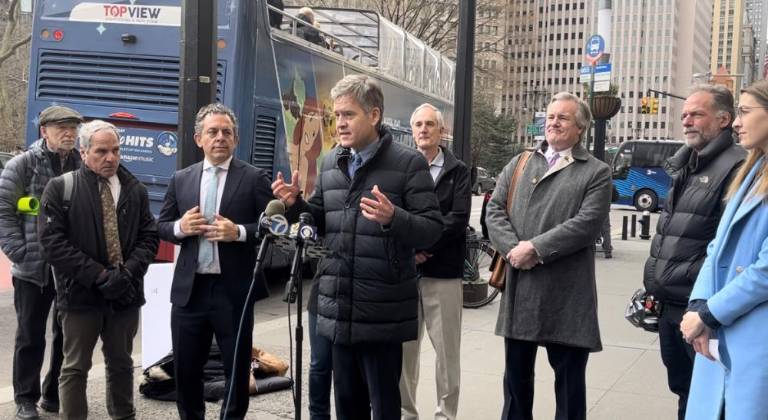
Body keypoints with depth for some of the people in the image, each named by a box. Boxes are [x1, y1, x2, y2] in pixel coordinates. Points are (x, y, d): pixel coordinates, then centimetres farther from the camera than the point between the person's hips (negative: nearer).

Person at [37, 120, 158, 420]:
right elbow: (52, 242, -11)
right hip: (80, 293, -3)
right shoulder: (60, 188, -4)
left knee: (121, 364, 16)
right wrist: (100, 276, -17)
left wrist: (127, 273, -13)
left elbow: (149, 236, 5)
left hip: (125, 293, 3)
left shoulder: (135, 190, 7)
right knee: (75, 368, 6)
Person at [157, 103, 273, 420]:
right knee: (185, 369, 13)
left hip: (234, 290, -3)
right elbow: (161, 226, 12)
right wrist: (180, 227, -8)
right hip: (189, 289, 3)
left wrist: (239, 232, -19)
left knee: (237, 370, 9)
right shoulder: (181, 179, 9)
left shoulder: (254, 178, -2)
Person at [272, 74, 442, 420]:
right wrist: (295, 204, -1)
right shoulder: (329, 163, 10)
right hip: (338, 308, 6)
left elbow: (432, 230, -12)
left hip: (382, 311, -5)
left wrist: (392, 218, -29)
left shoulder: (408, 163, -8)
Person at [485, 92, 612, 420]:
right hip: (518, 288, 4)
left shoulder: (596, 173, 0)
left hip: (565, 294, -4)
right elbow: (494, 210, 4)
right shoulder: (518, 165, 13)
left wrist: (535, 247, -18)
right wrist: (513, 248, -13)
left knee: (569, 378, 7)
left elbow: (587, 223, -13)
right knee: (516, 374, 16)